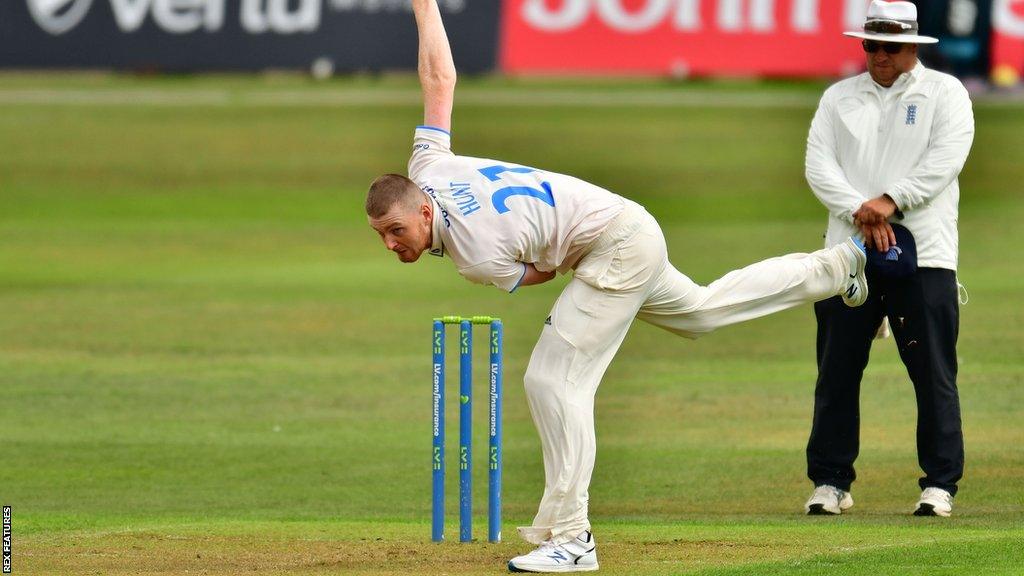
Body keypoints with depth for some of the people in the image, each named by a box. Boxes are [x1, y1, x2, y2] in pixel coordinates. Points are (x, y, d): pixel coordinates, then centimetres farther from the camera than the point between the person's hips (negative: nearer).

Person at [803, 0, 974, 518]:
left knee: (933, 372, -4)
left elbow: (946, 159, -8)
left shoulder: (944, 93, 6)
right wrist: (859, 210, -12)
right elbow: (818, 164, 4)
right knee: (837, 370, 2)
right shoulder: (840, 98, 15)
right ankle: (830, 481, 8)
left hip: (923, 254, -3)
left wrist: (891, 202, -17)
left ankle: (939, 483, 1)